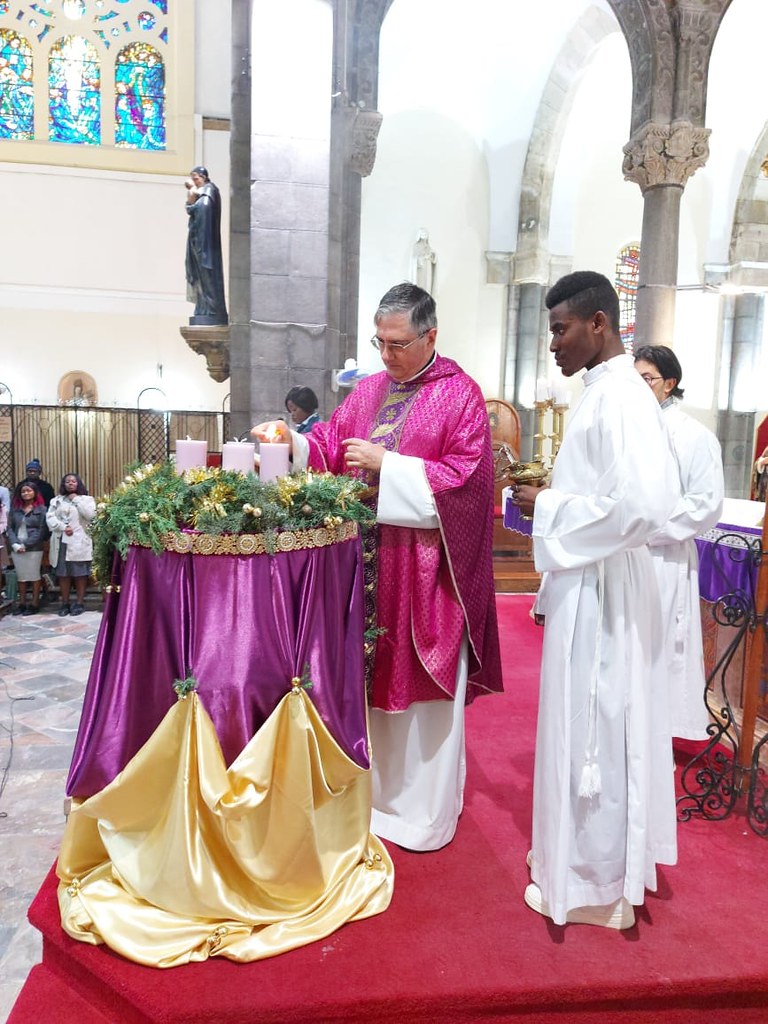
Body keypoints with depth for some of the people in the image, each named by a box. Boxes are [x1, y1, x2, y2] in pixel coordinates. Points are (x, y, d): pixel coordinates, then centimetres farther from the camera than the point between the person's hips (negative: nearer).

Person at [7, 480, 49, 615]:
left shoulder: (41, 509, 0)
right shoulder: (15, 509, 11)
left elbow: (42, 530, -7)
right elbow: (10, 528, 7)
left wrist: (26, 544, -13)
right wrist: (15, 544, -9)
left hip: (34, 549, -4)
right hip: (17, 549, 4)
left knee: (34, 576, 2)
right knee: (21, 576, 9)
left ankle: (35, 604, 8)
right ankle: (22, 603, 16)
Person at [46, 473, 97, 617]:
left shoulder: (86, 499, 7)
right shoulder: (56, 500, 14)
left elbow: (91, 515, -10)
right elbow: (50, 518, 3)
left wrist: (76, 499, -5)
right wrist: (63, 527, -12)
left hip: (79, 542, -2)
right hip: (61, 541, 3)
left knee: (80, 573, -2)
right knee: (63, 573, 4)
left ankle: (79, 603, 4)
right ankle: (65, 603, 11)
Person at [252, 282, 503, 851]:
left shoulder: (461, 394, -6)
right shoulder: (369, 390, 13)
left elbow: (466, 475, -13)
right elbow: (332, 442, 10)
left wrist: (387, 465, -17)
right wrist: (293, 443, -9)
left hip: (425, 565, -5)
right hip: (368, 554, 6)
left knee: (422, 681, 5)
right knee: (372, 675, 13)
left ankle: (425, 810, 23)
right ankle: (376, 788, 32)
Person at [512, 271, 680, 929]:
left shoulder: (623, 399, -19)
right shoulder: (605, 393, 10)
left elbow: (643, 507, -28)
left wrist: (549, 507, -18)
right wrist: (552, 492, 7)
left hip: (601, 593, -9)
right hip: (586, 585, 9)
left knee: (594, 732, 4)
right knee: (589, 727, 20)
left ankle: (596, 883, 23)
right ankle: (585, 852, 38)